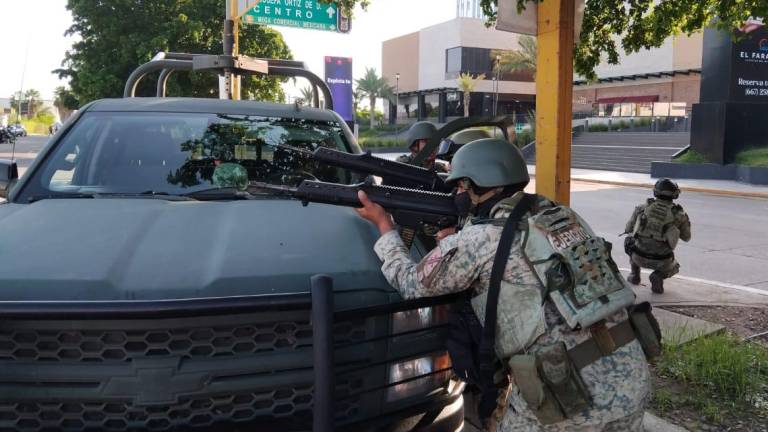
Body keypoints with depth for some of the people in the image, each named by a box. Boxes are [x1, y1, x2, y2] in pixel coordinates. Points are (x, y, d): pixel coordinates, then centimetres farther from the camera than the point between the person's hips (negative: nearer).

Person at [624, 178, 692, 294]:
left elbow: (628, 229, 9)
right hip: (662, 261, -1)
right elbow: (686, 237, 14)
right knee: (674, 267, 34)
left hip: (639, 257, 1)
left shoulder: (643, 207, 0)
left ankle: (634, 275, 28)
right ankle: (658, 276, 1)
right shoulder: (679, 214, -2)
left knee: (629, 241, 34)